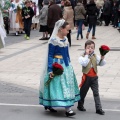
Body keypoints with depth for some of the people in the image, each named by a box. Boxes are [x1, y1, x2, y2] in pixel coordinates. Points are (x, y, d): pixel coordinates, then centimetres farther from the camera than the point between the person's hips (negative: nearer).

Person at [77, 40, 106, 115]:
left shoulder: (95, 56, 4)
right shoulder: (82, 57, -8)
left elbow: (101, 64, -2)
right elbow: (84, 64, -27)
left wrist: (102, 59, -21)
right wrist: (87, 55, -23)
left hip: (94, 77, 3)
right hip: (87, 77, -3)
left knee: (96, 93, 2)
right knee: (83, 92, 13)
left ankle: (98, 108, 3)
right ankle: (80, 105, 31)